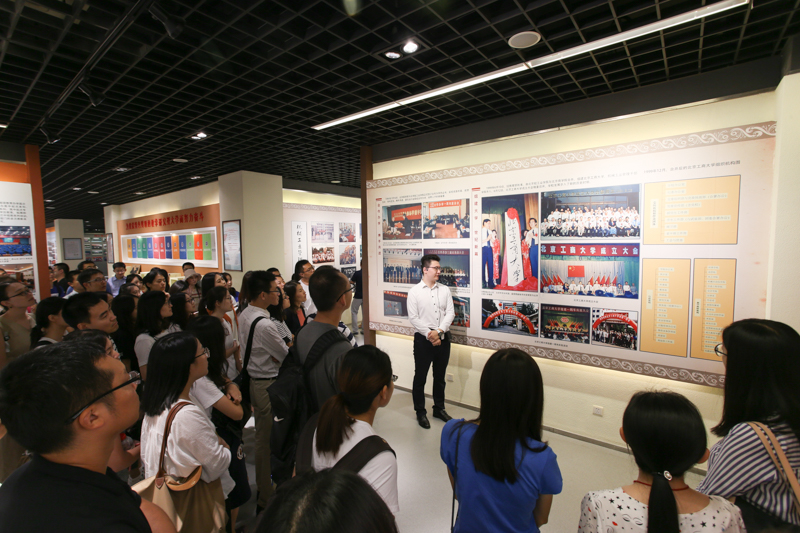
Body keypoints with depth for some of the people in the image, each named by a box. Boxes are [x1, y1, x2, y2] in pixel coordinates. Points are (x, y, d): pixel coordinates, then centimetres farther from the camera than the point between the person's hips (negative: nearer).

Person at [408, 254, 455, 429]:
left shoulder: (445, 290, 4)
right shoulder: (414, 291, -6)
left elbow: (450, 313, -3)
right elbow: (413, 318, -10)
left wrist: (439, 331, -16)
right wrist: (429, 334, -16)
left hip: (443, 338, 4)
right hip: (423, 339, -3)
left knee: (440, 377, 17)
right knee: (420, 377, 8)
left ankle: (439, 409, 34)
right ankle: (420, 412, 24)